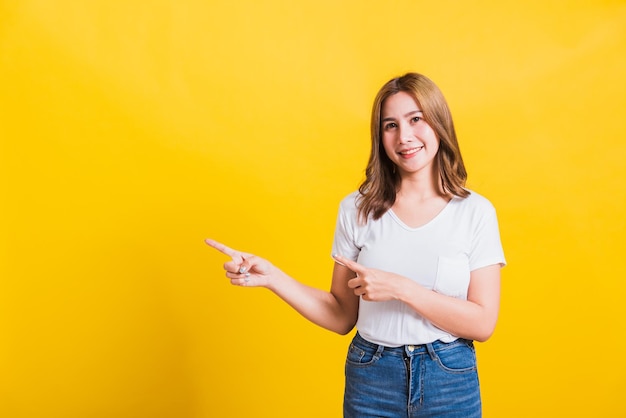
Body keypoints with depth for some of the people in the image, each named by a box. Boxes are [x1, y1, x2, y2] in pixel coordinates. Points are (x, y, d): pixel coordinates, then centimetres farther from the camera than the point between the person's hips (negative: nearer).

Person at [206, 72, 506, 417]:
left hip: (450, 383, 0)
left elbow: (483, 323, -10)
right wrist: (272, 278, -13)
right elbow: (342, 317, -1)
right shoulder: (356, 209, -4)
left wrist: (401, 289, -20)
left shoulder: (476, 212, -7)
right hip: (370, 379, 1)